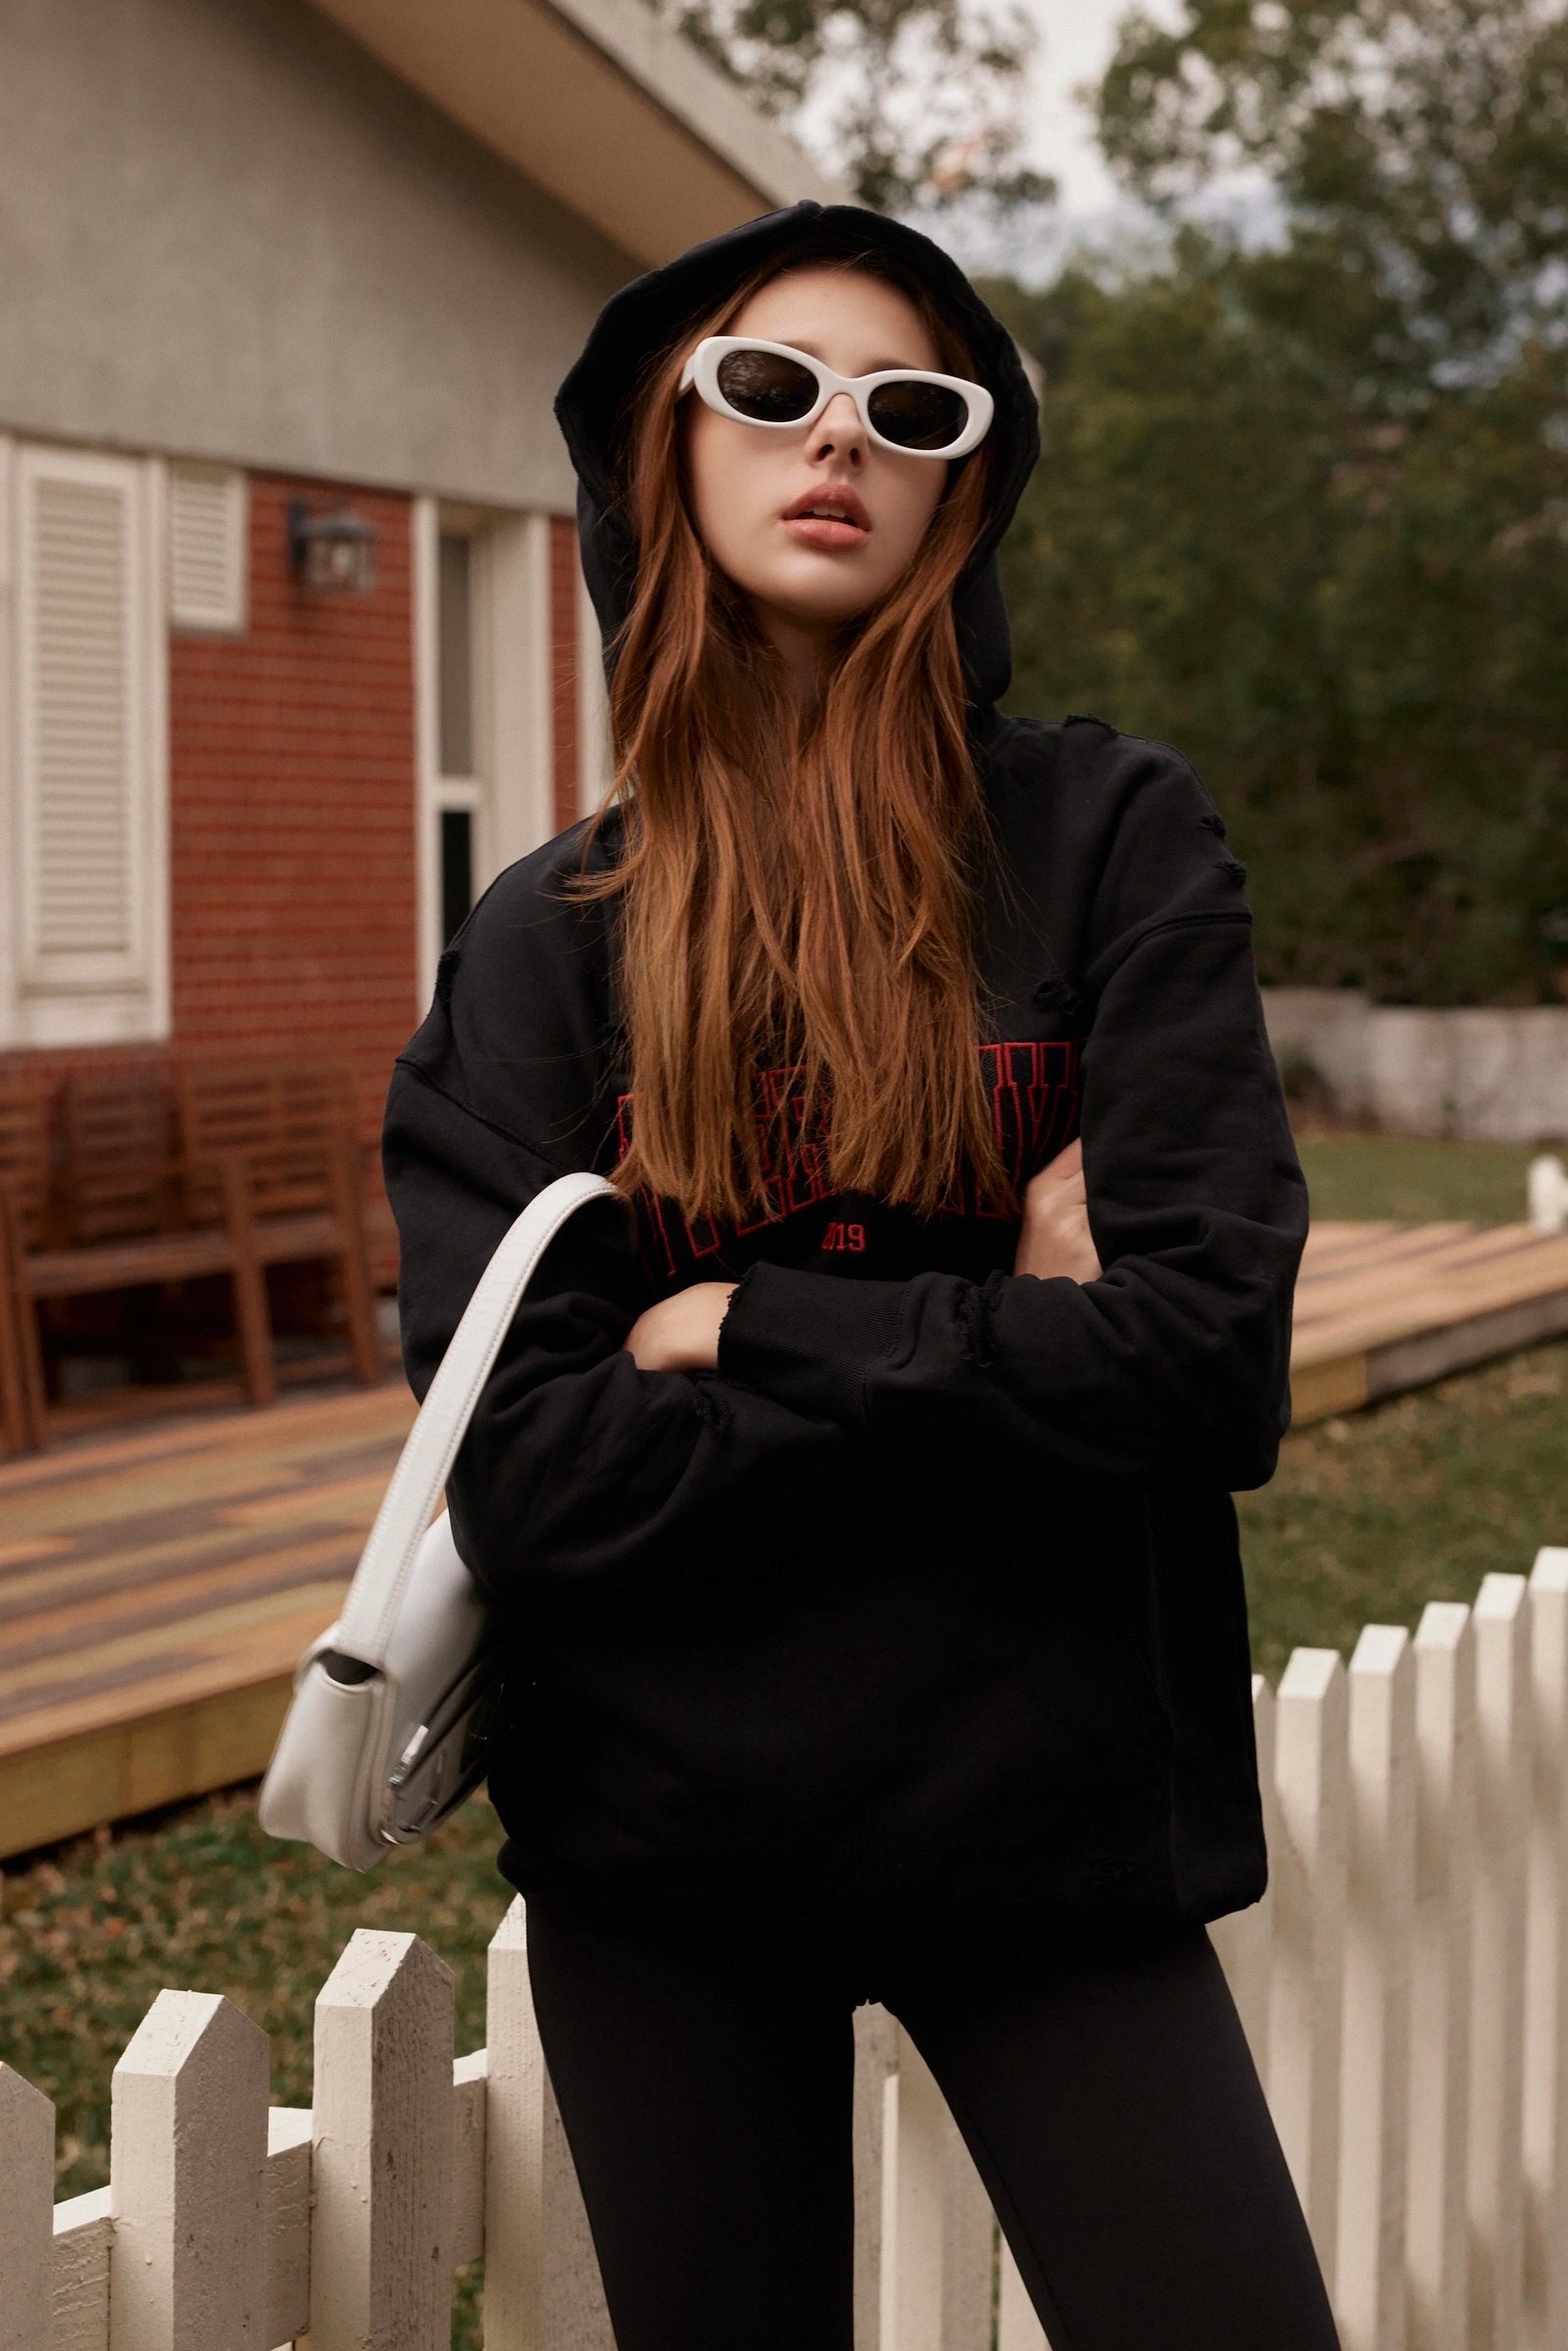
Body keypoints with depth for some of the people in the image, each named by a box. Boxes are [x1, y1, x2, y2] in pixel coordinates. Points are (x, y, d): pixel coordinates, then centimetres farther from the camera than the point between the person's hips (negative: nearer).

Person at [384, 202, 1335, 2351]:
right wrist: (1006, 1339, -15)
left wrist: (748, 1334, -13)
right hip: (654, 1845, 1)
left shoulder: (1111, 841, -4)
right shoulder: (548, 942, -1)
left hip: (1048, 1824, -1)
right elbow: (524, 1469, -11)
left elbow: (1214, 1355, -15)